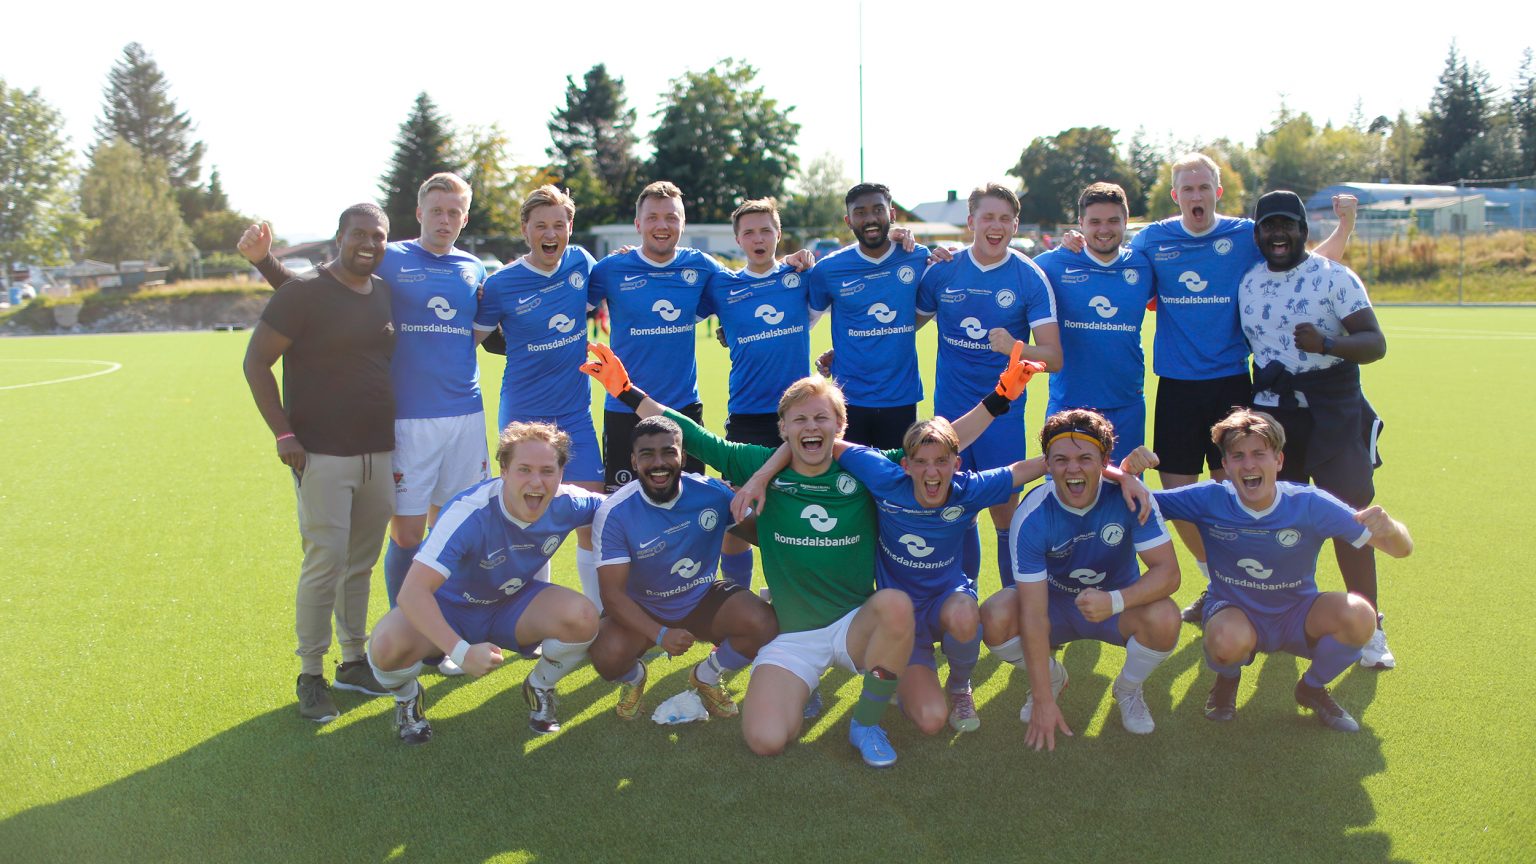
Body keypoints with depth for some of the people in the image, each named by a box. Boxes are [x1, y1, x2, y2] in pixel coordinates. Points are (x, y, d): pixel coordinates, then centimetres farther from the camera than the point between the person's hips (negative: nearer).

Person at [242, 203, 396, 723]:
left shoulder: (387, 294, 11)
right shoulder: (305, 292, -7)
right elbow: (256, 362, -6)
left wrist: (397, 433, 14)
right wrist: (283, 433, -11)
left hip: (379, 454, 6)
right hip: (322, 456, -6)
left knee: (361, 563, 13)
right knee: (325, 563, -7)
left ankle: (354, 661, 25)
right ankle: (311, 676, 6)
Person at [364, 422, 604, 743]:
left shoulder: (567, 503, -21)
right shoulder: (469, 512, -36)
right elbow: (412, 591, -41)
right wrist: (462, 652, -50)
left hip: (512, 603, 3)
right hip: (449, 606, -3)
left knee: (583, 617, -27)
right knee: (388, 646, -34)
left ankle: (540, 688, 6)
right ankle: (407, 698, 6)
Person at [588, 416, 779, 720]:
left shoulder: (713, 492, -16)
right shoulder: (614, 513, -22)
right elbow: (612, 593, -23)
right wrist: (660, 635, -37)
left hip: (704, 601, 2)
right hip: (640, 610, -2)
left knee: (765, 624, -25)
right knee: (608, 656, -32)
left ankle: (707, 677, 9)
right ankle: (634, 678, 10)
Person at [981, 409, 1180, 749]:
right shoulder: (1031, 517, -26)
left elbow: (1168, 572, -26)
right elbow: (1034, 614, -26)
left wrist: (1116, 600, -46)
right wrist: (1043, 699, -28)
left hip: (1118, 605, 0)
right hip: (1055, 605, 0)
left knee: (1164, 618, -32)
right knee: (995, 617, -29)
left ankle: (1128, 689, 3)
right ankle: (1052, 677, 6)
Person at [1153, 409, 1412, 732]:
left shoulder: (1310, 504, -17)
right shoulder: (1209, 500, -17)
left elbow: (1402, 549, -16)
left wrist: (1389, 528, -40)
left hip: (1297, 619, 2)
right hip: (1235, 615, -1)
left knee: (1358, 615, -29)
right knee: (1228, 643, -38)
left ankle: (1312, 687, 5)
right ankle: (1227, 678, 5)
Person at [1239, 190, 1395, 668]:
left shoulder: (1334, 277, -5)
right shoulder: (1248, 284, 9)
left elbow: (1375, 343, -12)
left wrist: (1325, 344, -28)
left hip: (1332, 408, -4)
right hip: (1272, 408, 4)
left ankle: (1368, 627, -2)